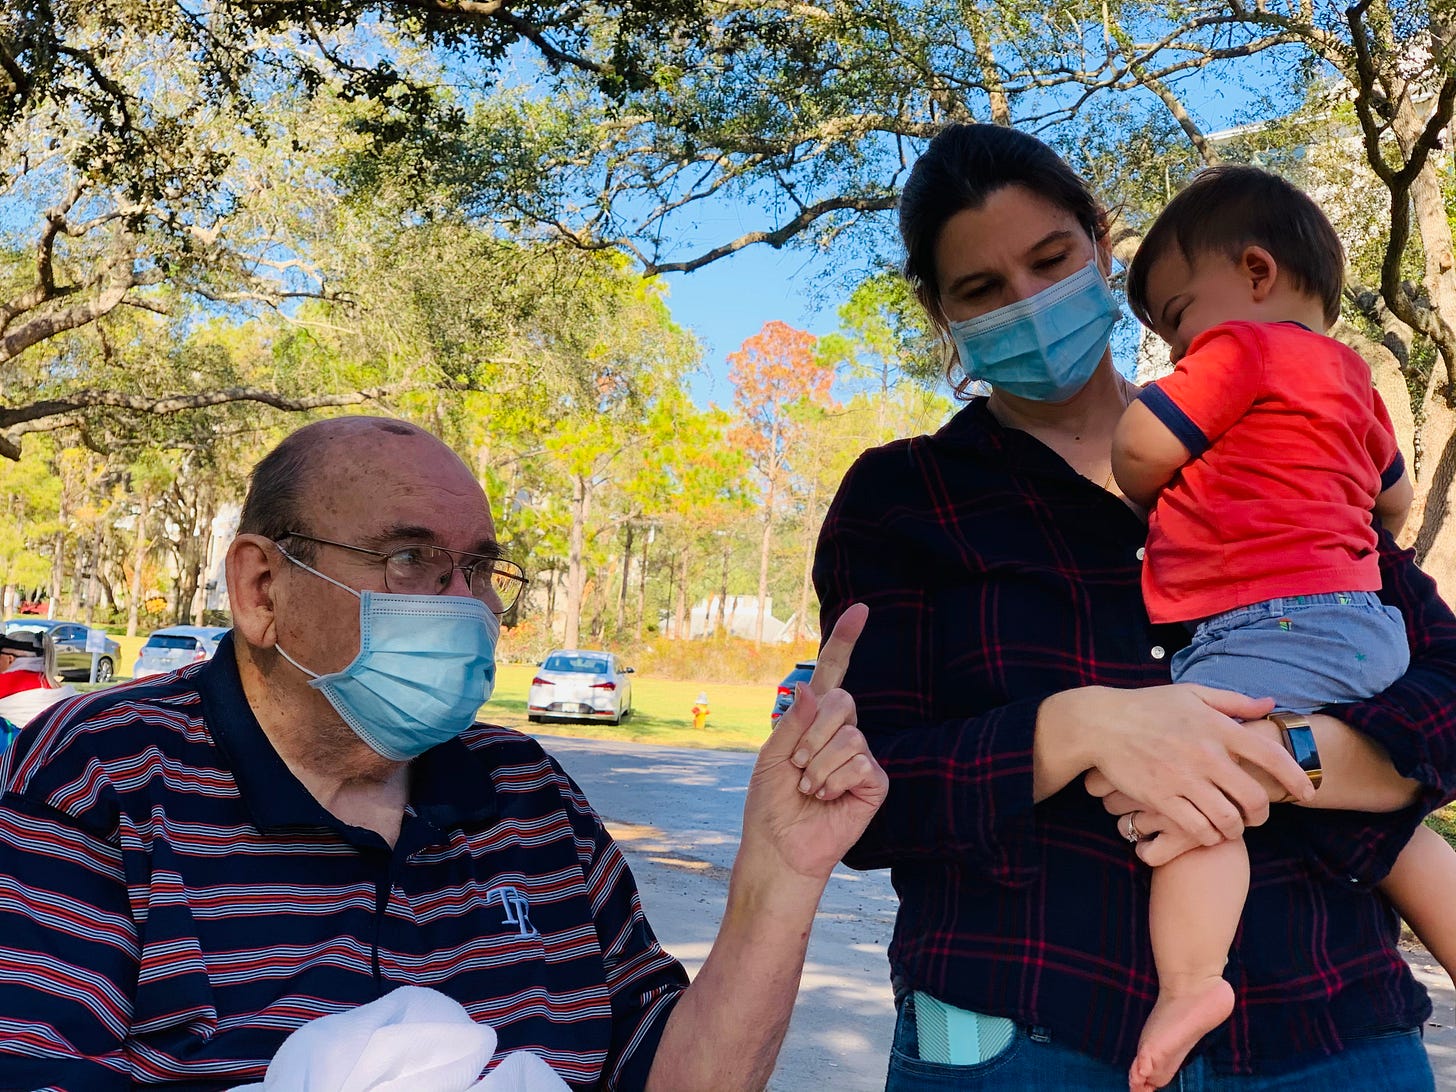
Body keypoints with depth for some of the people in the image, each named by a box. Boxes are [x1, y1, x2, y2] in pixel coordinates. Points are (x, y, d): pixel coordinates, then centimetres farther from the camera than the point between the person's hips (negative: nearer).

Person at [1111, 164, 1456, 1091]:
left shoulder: (1241, 348, -4)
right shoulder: (1347, 372, 23)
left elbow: (1137, 450, -7)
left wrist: (1150, 502, 13)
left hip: (1274, 627, -10)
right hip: (1362, 623, 10)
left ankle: (1190, 979, -36)